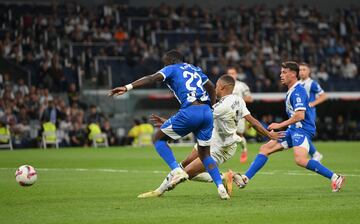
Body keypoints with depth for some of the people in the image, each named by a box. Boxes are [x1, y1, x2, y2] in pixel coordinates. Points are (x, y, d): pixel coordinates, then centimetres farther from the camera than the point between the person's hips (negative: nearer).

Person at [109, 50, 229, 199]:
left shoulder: (172, 69, 9)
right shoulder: (195, 69, 28)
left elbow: (153, 78, -8)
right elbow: (211, 87, 36)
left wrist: (128, 87, -18)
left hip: (190, 111, -6)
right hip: (207, 112, 6)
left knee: (158, 139, 9)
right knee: (205, 154, 18)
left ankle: (176, 170, -10)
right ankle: (221, 188, 3)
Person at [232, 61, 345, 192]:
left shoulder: (298, 91, -14)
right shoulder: (291, 91, 17)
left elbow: (300, 115, -24)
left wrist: (280, 125, -18)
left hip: (302, 130, -10)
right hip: (293, 129, 10)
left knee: (300, 160, -29)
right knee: (265, 149, 7)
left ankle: (335, 178, -20)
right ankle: (245, 179, 6)